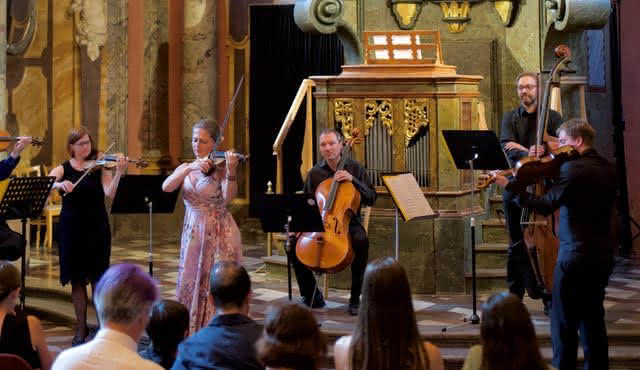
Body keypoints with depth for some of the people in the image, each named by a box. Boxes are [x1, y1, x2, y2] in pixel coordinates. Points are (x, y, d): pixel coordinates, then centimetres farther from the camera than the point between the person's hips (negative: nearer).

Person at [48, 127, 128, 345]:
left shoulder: (100, 167, 0)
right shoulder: (62, 169, 5)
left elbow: (110, 194, -15)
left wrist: (119, 172, -28)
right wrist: (60, 184, -34)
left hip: (96, 229, -1)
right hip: (71, 229, 1)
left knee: (98, 278, -1)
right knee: (77, 280, 6)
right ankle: (81, 328, 15)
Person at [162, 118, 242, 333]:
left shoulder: (221, 167, -3)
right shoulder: (185, 168, 10)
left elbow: (228, 197, -21)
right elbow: (166, 187, -10)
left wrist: (231, 173, -38)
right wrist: (190, 168, -22)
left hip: (219, 235, -4)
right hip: (193, 235, 5)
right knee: (191, 287, 6)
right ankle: (192, 335, 16)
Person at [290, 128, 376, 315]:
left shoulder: (355, 168, 3)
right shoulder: (314, 173, 8)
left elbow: (371, 198, -2)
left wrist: (352, 180, -15)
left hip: (348, 223, -2)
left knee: (361, 241, -36)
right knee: (293, 244, -23)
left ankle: (355, 298, -20)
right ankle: (312, 296, -5)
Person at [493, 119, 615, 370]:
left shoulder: (573, 168, -17)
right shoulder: (607, 169, 10)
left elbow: (546, 206, -20)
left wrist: (509, 185, -16)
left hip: (575, 256, -8)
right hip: (603, 255, 8)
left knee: (564, 323, 0)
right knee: (593, 319, 18)